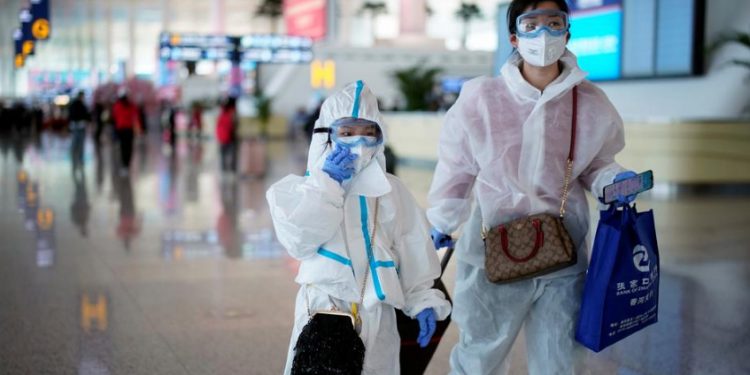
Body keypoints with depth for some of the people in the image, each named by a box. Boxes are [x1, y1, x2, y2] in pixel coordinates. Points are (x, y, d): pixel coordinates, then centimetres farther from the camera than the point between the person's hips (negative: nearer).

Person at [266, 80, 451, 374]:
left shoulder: (391, 189, 8)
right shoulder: (306, 187, 1)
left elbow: (413, 251, 7)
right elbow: (299, 240, -15)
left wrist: (423, 301, 0)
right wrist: (328, 184, -14)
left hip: (376, 312, 3)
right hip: (323, 308, -2)